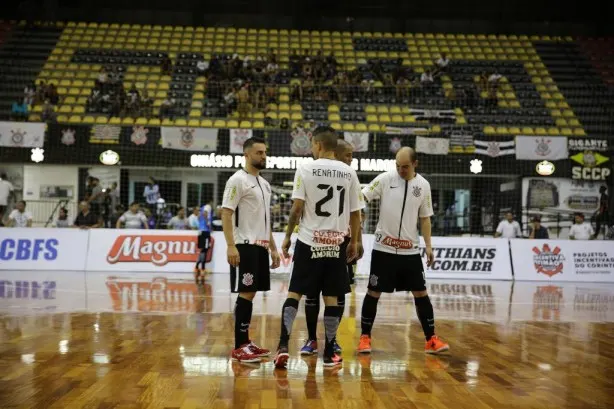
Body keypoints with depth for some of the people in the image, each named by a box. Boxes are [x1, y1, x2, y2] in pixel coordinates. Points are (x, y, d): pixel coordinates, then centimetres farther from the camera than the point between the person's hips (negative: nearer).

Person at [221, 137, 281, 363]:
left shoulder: (264, 183, 17)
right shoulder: (238, 180, -9)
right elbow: (226, 213, -14)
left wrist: (273, 248, 18)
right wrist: (231, 246, -23)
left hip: (261, 246, 8)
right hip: (245, 246, -8)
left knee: (251, 293, 11)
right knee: (245, 293, -8)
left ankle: (246, 341, 18)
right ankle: (239, 347, -4)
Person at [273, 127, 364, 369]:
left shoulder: (305, 169, -6)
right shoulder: (349, 173, 3)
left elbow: (297, 208, -10)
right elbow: (355, 213, 4)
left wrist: (287, 236, 2)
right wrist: (354, 242, 15)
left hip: (309, 242, -2)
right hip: (336, 244, 2)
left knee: (294, 293, 5)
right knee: (331, 297, 7)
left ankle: (283, 346, -5)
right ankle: (329, 353, 12)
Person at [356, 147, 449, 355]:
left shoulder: (423, 185, 3)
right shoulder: (385, 179, -6)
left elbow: (425, 217, 10)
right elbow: (361, 198, -9)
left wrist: (428, 245, 5)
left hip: (410, 250, 2)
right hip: (384, 248, -2)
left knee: (421, 293, 4)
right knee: (373, 292, 2)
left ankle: (431, 339, 13)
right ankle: (365, 337, 15)